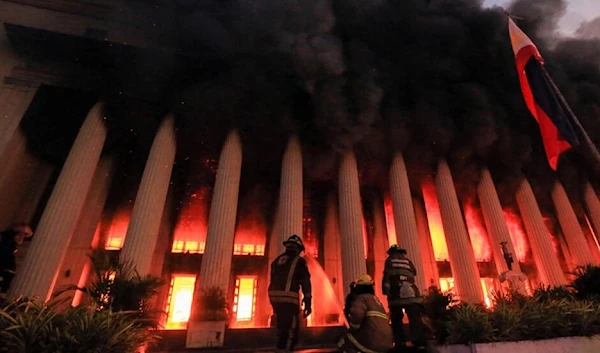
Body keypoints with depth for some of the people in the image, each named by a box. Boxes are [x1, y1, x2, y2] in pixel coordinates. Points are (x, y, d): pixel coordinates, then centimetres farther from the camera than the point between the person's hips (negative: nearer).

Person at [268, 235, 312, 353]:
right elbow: (305, 283, -3)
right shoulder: (299, 261, 2)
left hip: (274, 297, 7)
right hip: (288, 298, -6)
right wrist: (308, 303, -1)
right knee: (290, 331, 0)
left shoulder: (276, 261, 18)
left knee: (282, 328, 21)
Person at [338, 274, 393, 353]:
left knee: (343, 344, 7)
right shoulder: (376, 299, 22)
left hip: (372, 342, -9)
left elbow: (356, 315, -26)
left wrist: (352, 330, -8)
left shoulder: (361, 297, -5)